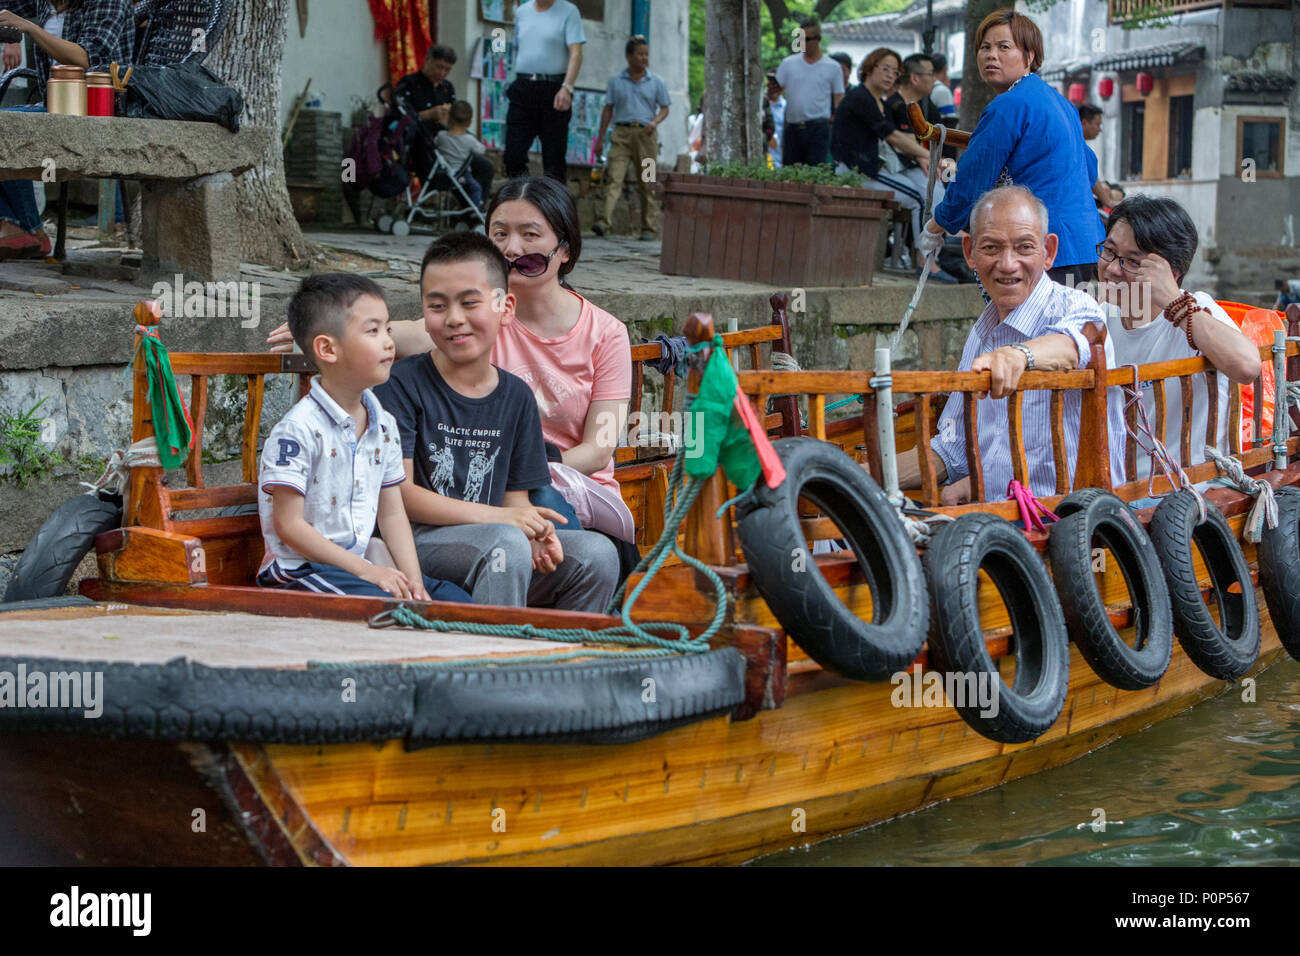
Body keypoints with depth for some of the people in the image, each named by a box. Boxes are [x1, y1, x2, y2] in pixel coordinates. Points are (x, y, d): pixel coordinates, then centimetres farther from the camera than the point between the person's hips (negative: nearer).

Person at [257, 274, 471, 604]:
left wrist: (413, 578, -2)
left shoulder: (384, 425, 10)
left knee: (457, 600, -7)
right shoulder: (298, 429, -14)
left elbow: (392, 514, 14)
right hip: (301, 571, -7)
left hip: (359, 565, 8)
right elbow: (289, 525, -15)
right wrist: (364, 570, -17)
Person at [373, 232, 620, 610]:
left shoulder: (516, 396, 12)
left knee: (597, 554, -15)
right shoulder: (401, 384, -3)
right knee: (505, 542, -33)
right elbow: (396, 492, -11)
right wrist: (495, 516, -20)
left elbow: (516, 497, 13)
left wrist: (535, 535, -12)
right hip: (415, 543, -5)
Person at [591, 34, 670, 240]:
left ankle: (650, 227, 6)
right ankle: (603, 221, -25)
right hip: (621, 133, 0)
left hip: (645, 134, 0)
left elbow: (665, 109, 9)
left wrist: (655, 122, -12)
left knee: (647, 182, 1)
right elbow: (608, 110, 11)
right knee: (613, 177, -14)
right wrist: (600, 138, 7)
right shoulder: (615, 81, 9)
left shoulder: (657, 82, 7)